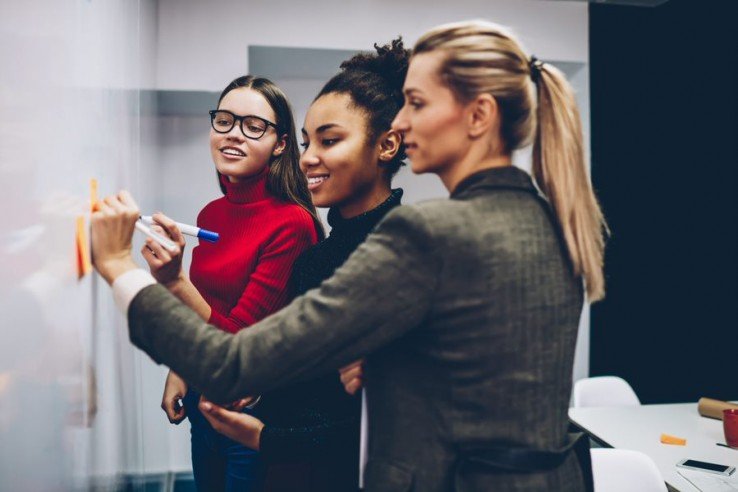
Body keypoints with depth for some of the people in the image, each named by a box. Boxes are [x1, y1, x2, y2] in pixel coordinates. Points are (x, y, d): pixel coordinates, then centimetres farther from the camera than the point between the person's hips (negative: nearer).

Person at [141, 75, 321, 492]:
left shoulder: (292, 223, -21)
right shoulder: (211, 214, 0)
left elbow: (236, 340, -23)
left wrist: (174, 281, -35)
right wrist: (178, 372, 4)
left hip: (253, 414, -6)